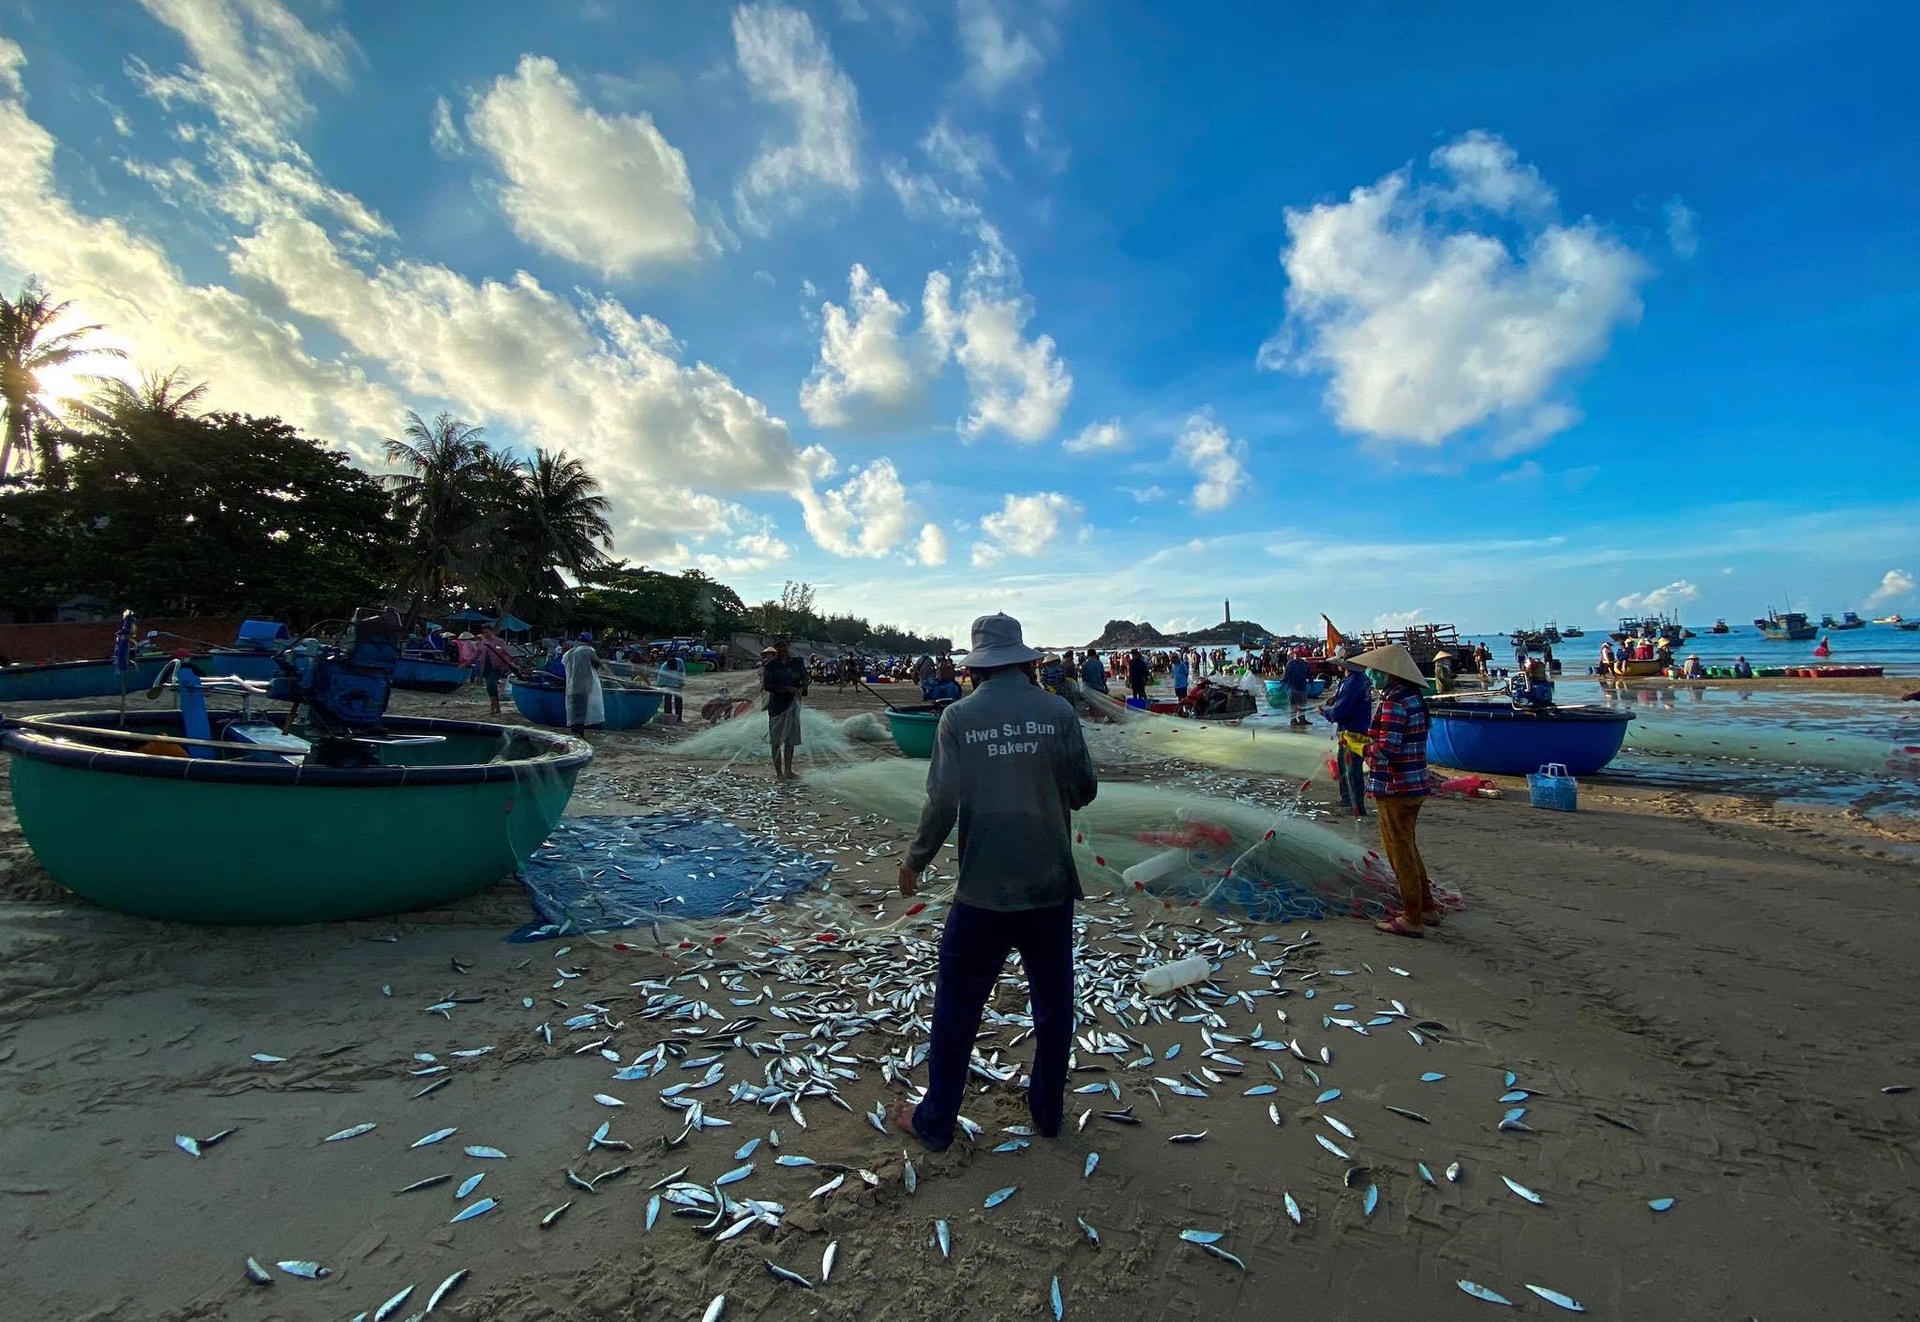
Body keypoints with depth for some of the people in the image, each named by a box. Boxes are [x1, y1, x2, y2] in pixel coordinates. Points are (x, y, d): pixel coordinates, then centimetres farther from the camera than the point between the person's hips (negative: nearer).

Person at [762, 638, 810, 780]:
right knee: (777, 740, 0)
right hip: (777, 704, -3)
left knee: (791, 740, 10)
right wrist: (787, 689, -20)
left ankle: (788, 771, 20)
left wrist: (801, 688, -15)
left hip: (793, 704, 3)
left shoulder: (797, 662, 5)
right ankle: (778, 772, 8)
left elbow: (805, 678, 7)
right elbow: (767, 685, -11)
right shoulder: (770, 665, -4)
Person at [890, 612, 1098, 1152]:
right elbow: (1085, 789, -4)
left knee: (956, 1008, 16)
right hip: (1051, 885, 2)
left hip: (983, 890, -1)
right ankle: (1047, 1110, 39)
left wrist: (915, 860, 4)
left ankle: (935, 1122, 32)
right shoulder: (1058, 712, -7)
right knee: (1053, 1004, 21)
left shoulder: (959, 716, -10)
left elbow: (943, 802, -10)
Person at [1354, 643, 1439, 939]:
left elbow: (1387, 747, -26)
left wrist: (1366, 749, -7)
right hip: (1414, 784, 10)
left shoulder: (1393, 701, -20)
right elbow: (1408, 741, 14)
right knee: (1407, 847, 22)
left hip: (1395, 787, -10)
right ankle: (1426, 906, 33)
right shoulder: (1413, 696, 9)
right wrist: (1374, 747, 7)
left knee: (1399, 851, 2)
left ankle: (1412, 919, 12)